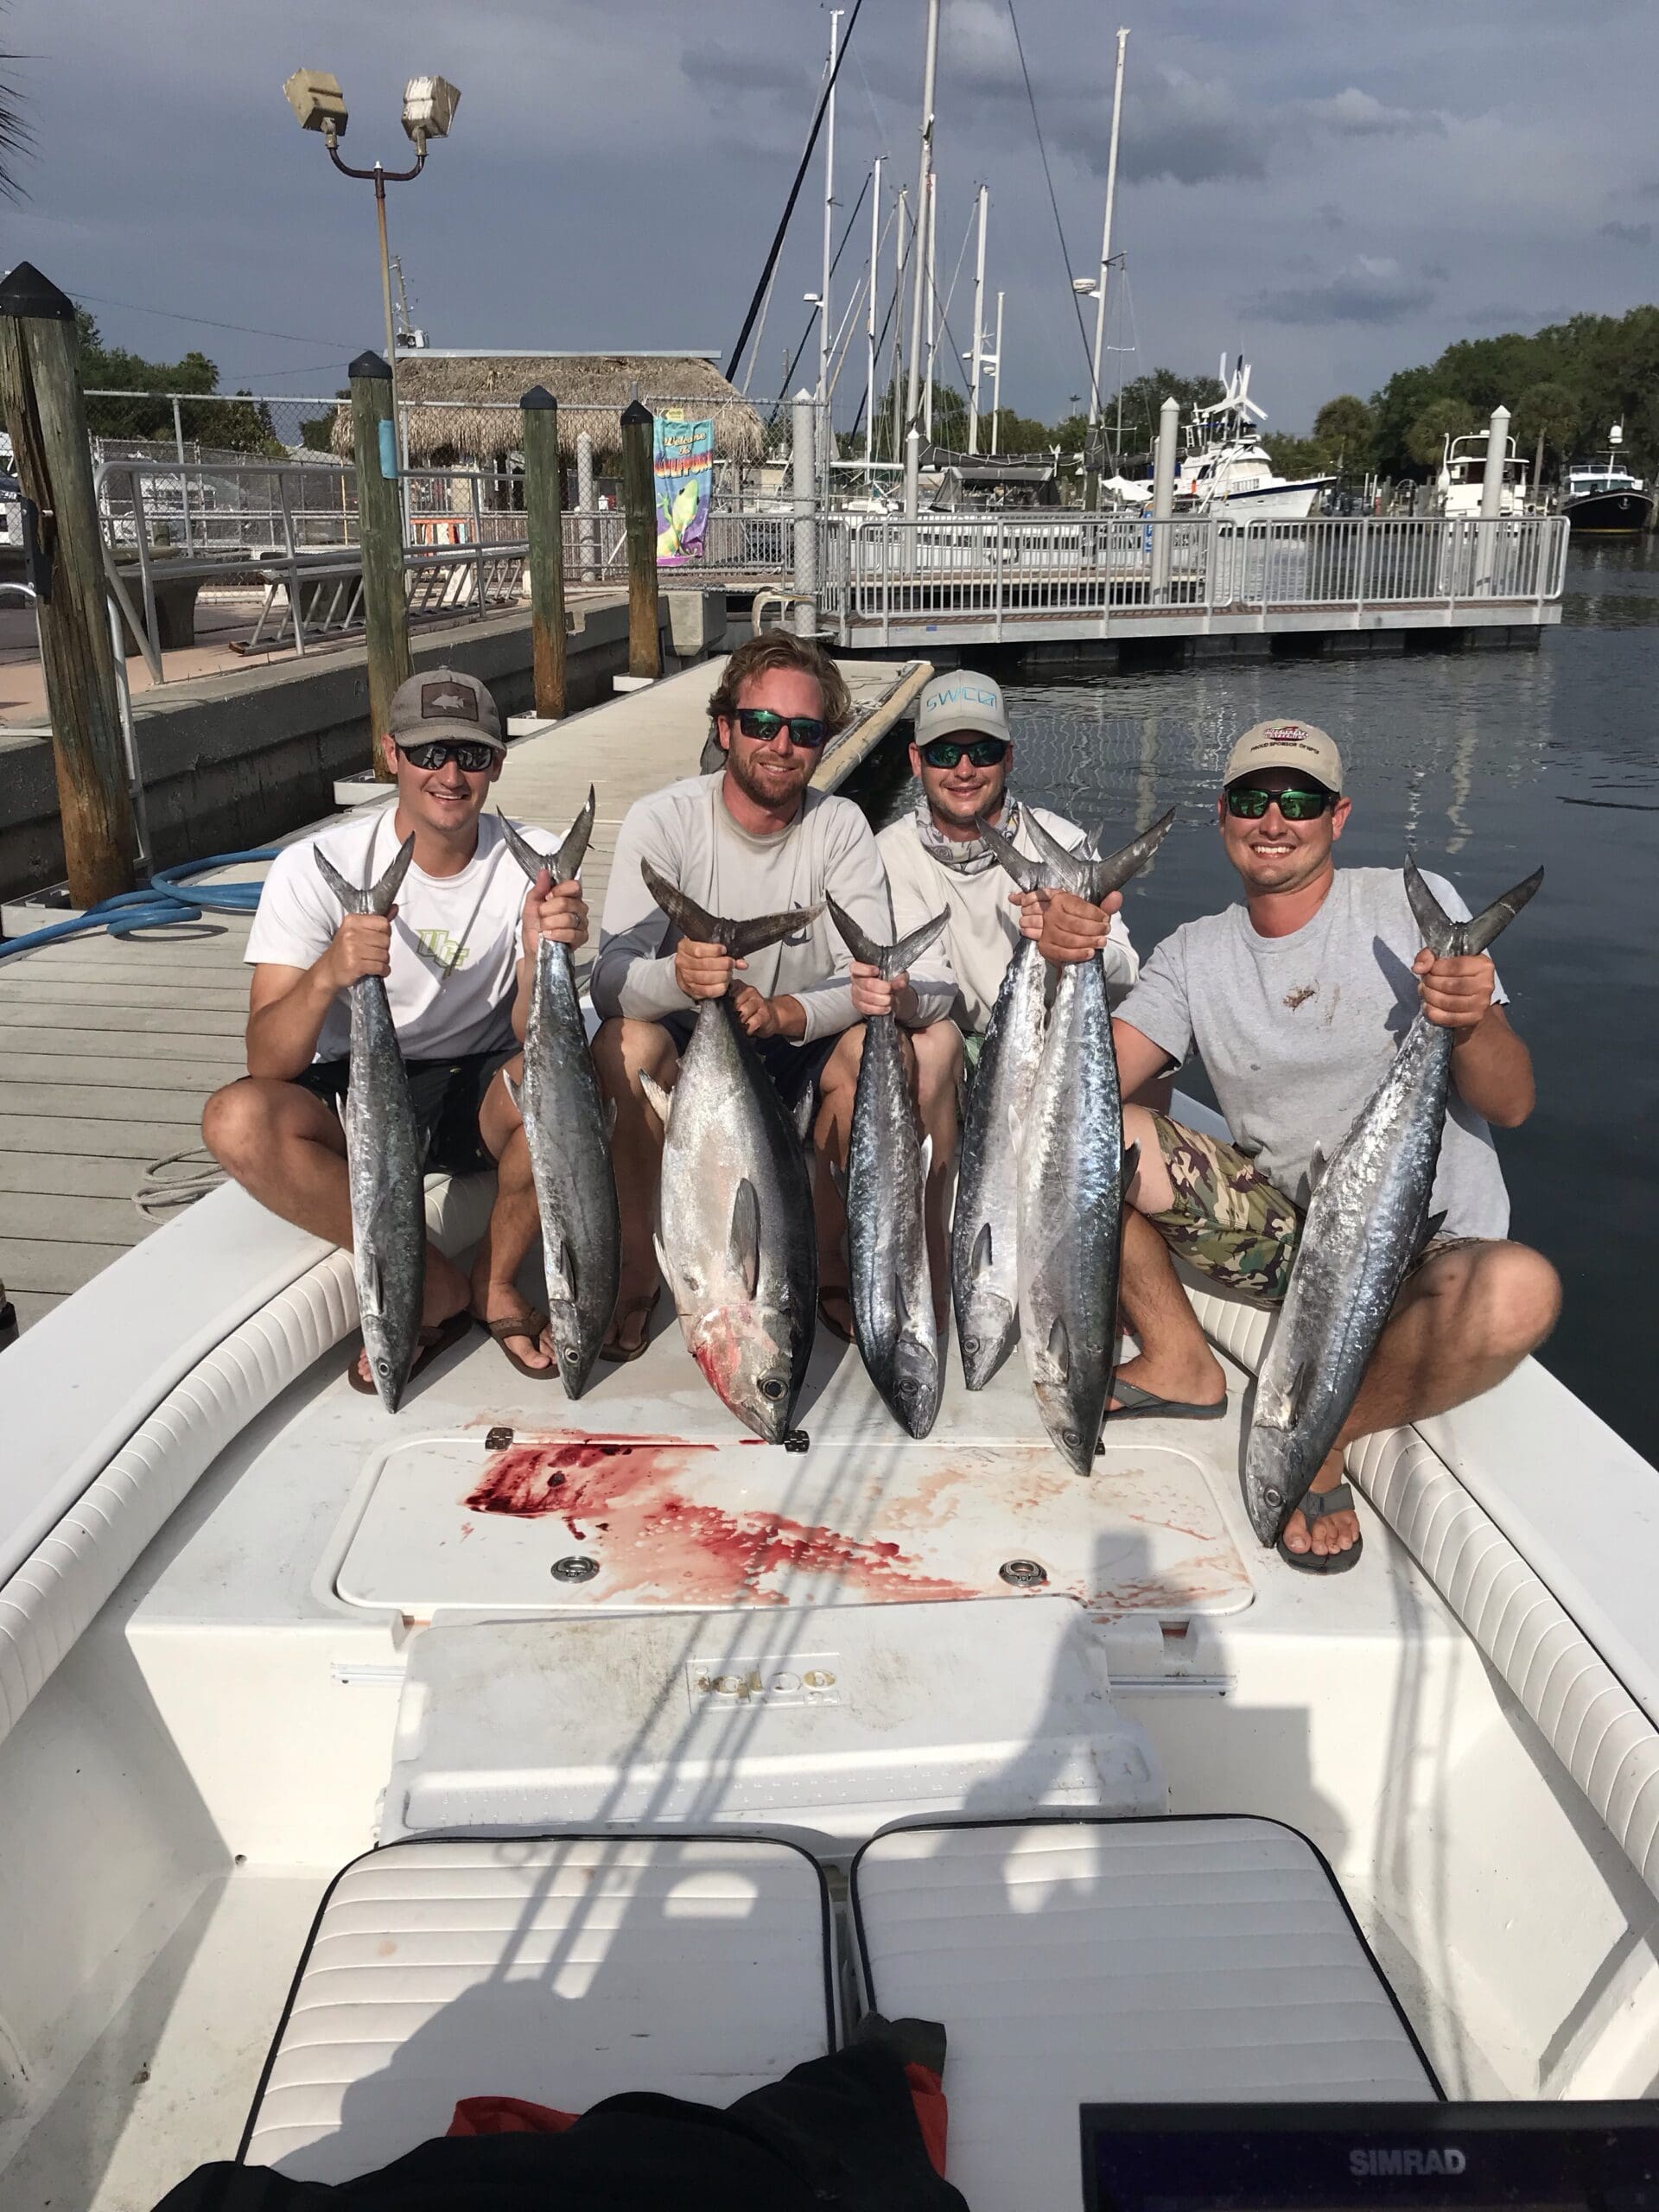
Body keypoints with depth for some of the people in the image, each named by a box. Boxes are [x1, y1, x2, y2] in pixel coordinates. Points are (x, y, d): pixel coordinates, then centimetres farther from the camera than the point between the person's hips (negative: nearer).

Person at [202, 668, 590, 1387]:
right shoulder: (315, 867, -12)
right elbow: (268, 1065, -18)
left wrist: (538, 953, -36)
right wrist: (327, 975, -38)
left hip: (479, 1094, 0)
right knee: (236, 1118, -30)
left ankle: (495, 1282, -6)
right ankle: (440, 1290, -12)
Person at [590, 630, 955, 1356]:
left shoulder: (841, 827, -7)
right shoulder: (661, 820, -12)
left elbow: (871, 976, -17)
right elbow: (610, 980, -23)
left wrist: (783, 1014, -38)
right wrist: (677, 978, -47)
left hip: (798, 1055, 2)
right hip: (684, 1053, -1)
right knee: (625, 1043, -33)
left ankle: (830, 1265, -4)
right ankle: (635, 1273, -12)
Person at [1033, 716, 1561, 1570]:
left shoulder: (1411, 906, -5)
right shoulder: (1195, 954, 4)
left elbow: (1510, 1107, -10)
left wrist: (1474, 1020, -32)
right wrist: (1069, 966, -25)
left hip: (1427, 1251, -3)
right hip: (1279, 1226, 3)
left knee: (1520, 1291, -38)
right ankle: (1180, 1364, 3)